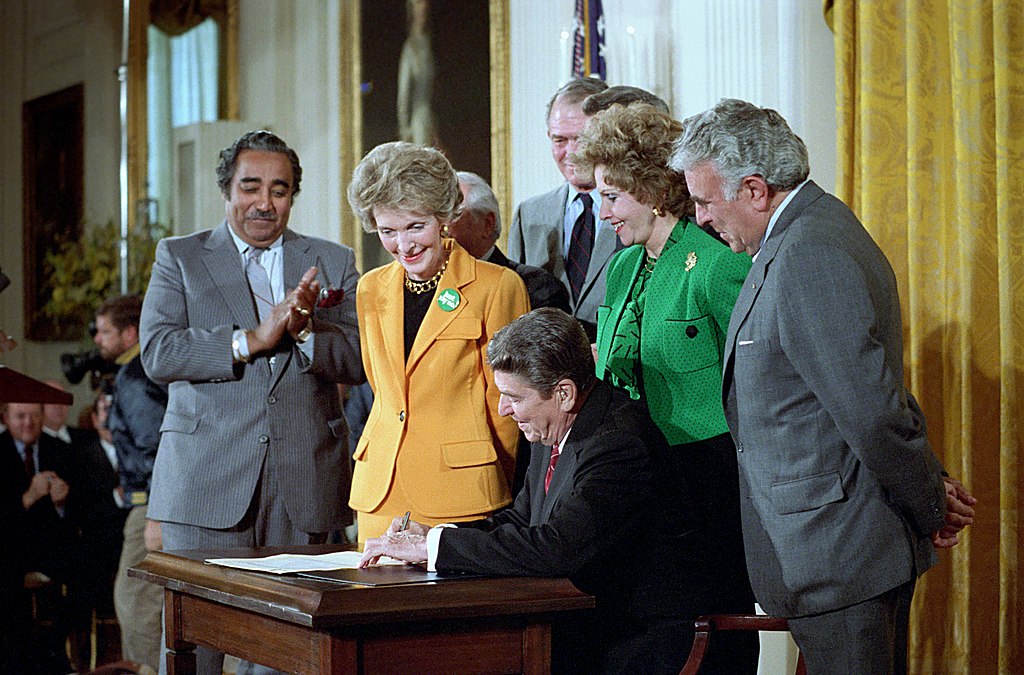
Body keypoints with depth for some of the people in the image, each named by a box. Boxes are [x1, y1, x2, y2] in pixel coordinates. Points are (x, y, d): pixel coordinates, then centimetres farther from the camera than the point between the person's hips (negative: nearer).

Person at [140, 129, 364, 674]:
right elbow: (157, 353, -5)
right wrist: (252, 339, -14)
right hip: (207, 483, -1)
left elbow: (361, 360, 4)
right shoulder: (179, 257, 10)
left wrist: (304, 330, -15)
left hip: (304, 482, 1)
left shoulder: (332, 263, 14)